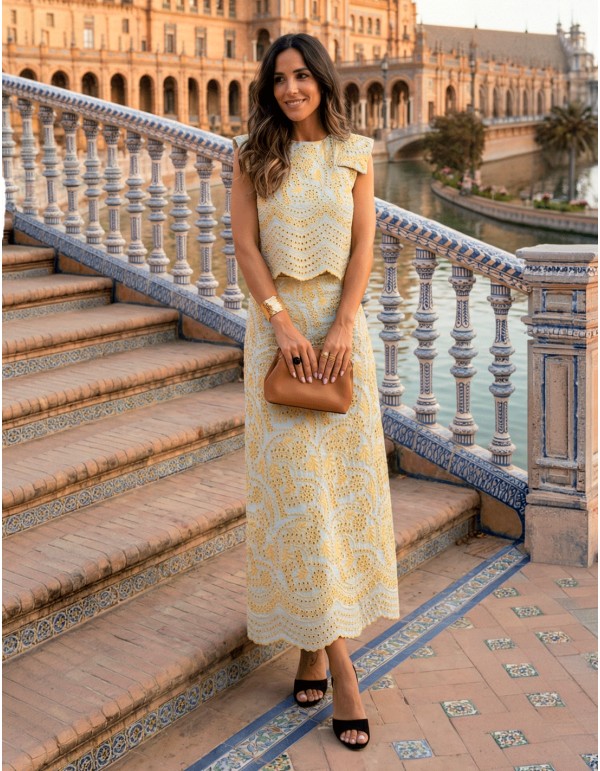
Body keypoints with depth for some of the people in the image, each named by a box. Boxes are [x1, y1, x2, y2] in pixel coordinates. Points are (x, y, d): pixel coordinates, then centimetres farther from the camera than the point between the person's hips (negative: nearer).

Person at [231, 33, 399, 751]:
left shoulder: (353, 153, 6)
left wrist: (342, 325, -11)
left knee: (343, 469, 3)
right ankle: (336, 658, 1)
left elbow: (363, 244, 1)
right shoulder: (252, 153, 4)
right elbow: (244, 242, -2)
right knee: (294, 479, -5)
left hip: (340, 322, 2)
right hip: (276, 321, -1)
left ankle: (313, 641, 20)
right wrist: (283, 321, -12)